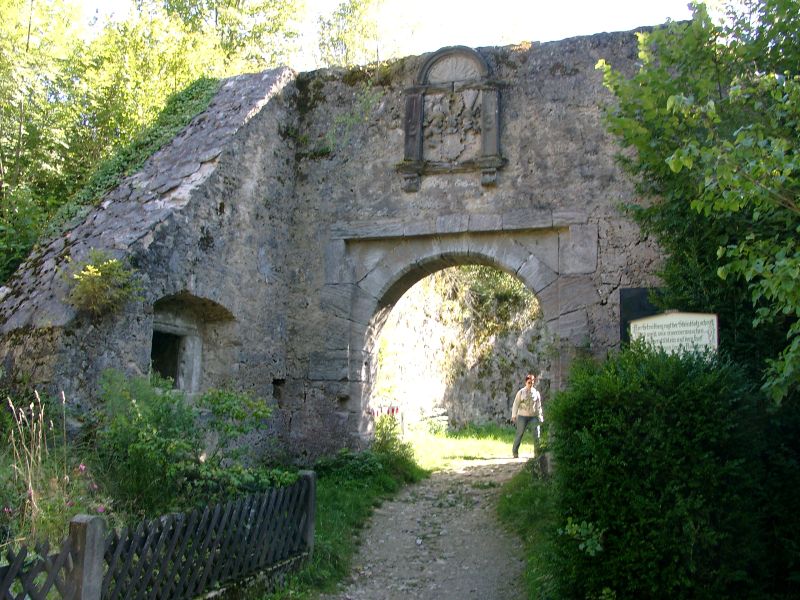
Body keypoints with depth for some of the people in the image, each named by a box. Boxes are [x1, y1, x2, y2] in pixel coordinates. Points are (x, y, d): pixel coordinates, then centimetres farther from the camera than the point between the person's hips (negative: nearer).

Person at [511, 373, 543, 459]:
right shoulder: (521, 392, 1)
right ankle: (515, 452, 11)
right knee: (520, 434, 0)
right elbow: (516, 404, 1)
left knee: (536, 435, -7)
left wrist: (540, 416, 7)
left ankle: (537, 453, 2)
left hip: (533, 416, 2)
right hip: (522, 416, -2)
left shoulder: (536, 393, 6)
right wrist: (514, 415, -4)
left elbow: (539, 405, 10)